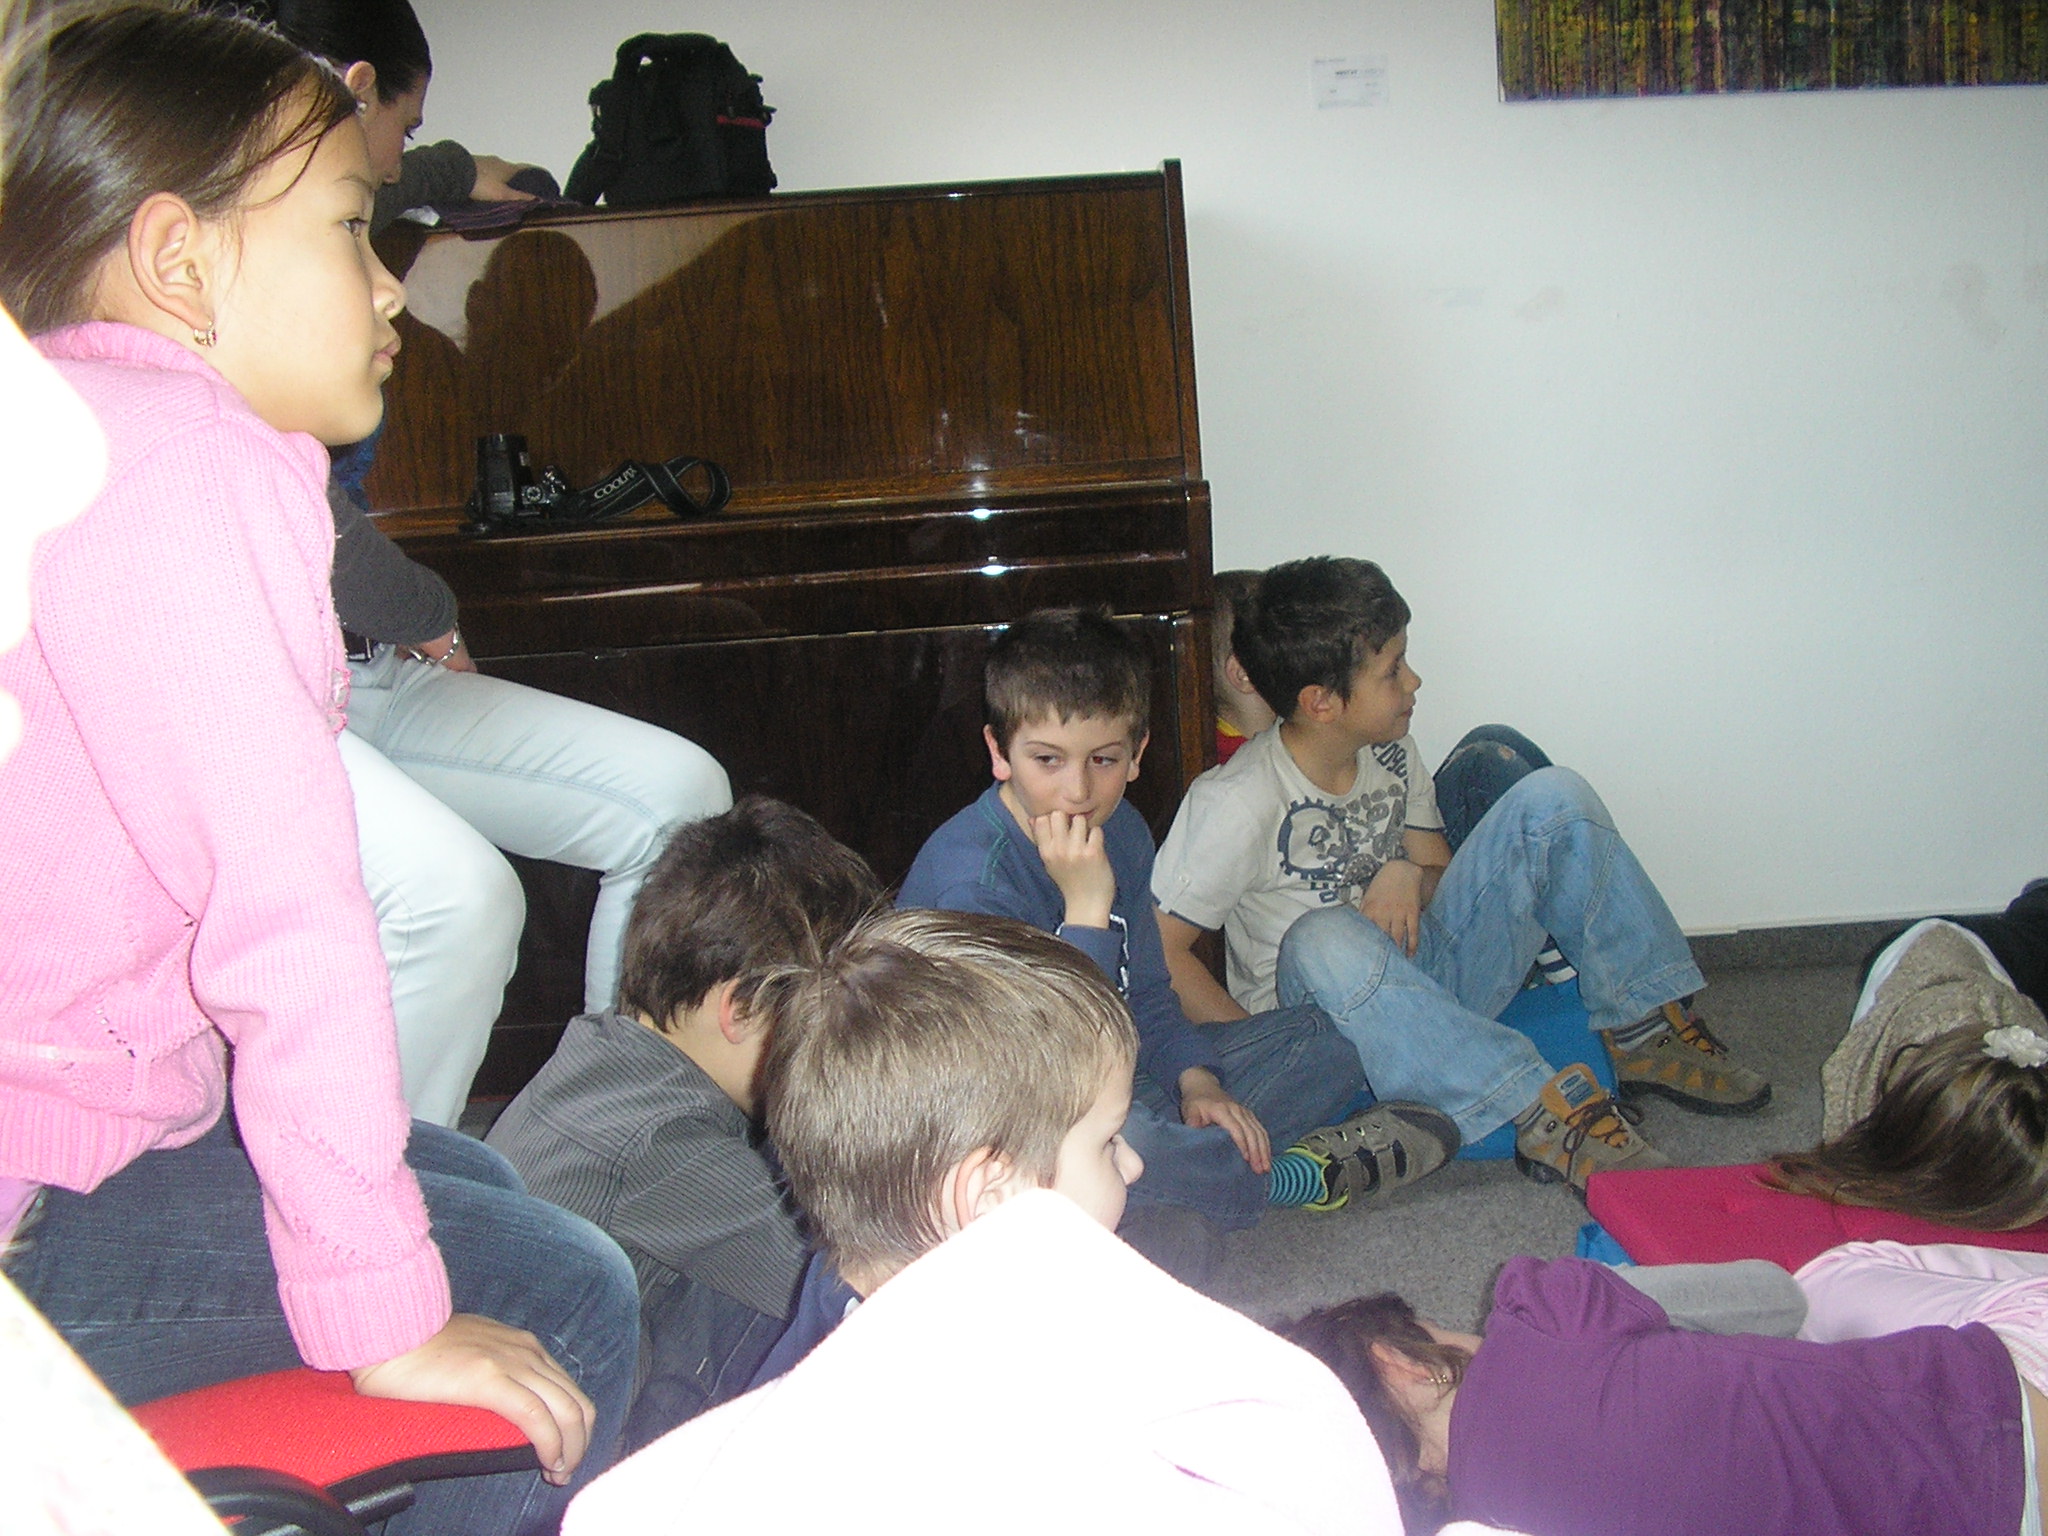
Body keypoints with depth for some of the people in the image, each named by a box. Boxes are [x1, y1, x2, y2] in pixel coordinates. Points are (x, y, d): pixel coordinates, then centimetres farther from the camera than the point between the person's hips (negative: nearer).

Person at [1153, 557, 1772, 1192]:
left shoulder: (1390, 752, 1)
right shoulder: (1234, 803, -20)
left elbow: (1441, 871, 12)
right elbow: (1161, 950, -19)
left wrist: (1409, 877, -13)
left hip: (1427, 977, 6)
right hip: (1324, 1020, -6)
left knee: (1552, 797, -10)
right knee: (1325, 940, -44)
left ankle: (1649, 1032, -9)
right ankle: (1545, 1113, -42)